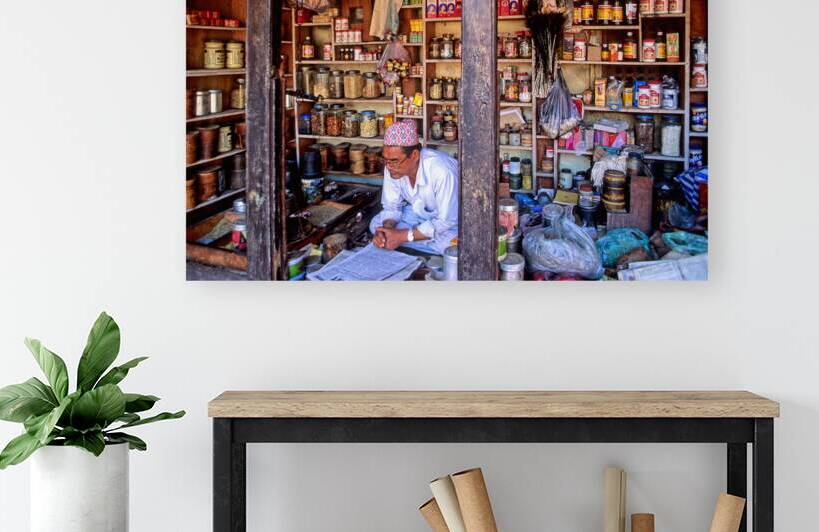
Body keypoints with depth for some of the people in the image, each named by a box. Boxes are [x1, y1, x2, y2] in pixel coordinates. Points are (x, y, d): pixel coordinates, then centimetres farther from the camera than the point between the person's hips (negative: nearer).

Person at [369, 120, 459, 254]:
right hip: (419, 212, 5)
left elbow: (446, 221, -31)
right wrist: (386, 229, -27)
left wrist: (403, 236, -33)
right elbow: (392, 206, -5)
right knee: (376, 224, -10)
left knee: (444, 243, -35)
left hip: (451, 217, -5)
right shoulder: (392, 166, -18)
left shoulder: (442, 171, -36)